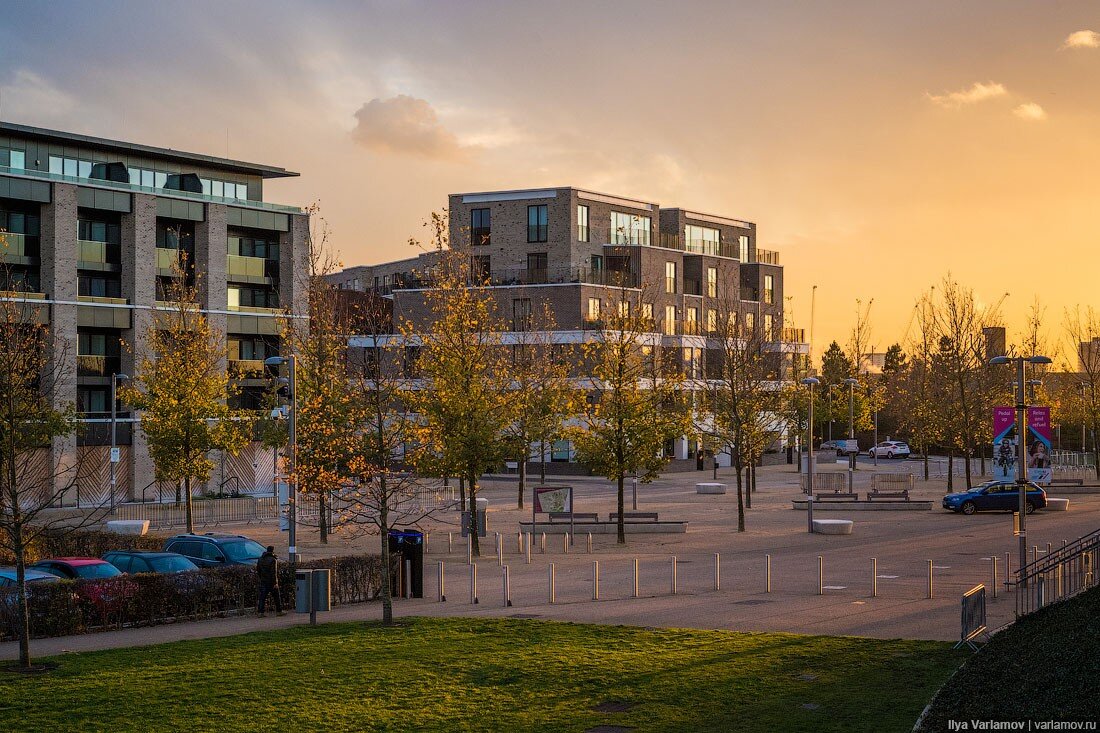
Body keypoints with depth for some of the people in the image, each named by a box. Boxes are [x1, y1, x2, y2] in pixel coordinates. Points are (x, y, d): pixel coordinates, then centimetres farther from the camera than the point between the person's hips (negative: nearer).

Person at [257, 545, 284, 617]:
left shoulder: (260, 559, 8)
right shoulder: (273, 560, -15)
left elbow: (258, 571, 15)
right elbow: (274, 572, -19)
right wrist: (275, 583, -18)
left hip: (263, 582, 6)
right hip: (271, 582, -6)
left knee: (262, 597, 4)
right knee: (276, 597, 8)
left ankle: (260, 612, -2)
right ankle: (279, 611, 14)